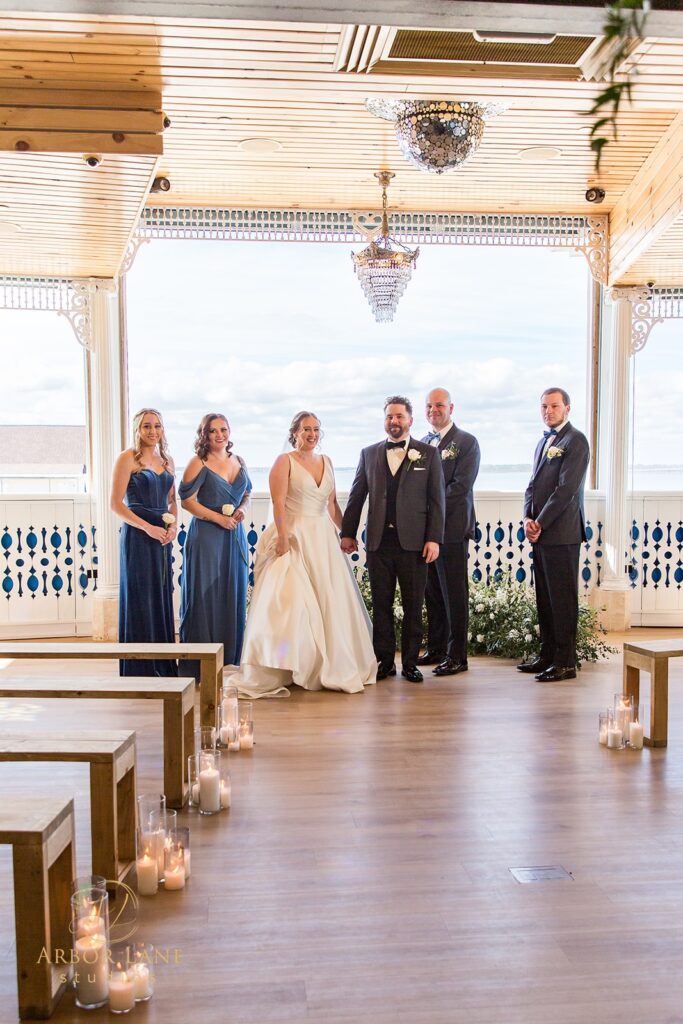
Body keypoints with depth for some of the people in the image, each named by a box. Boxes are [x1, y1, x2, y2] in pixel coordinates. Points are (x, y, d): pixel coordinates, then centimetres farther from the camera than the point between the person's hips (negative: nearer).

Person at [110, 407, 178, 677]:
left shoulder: (167, 460, 12)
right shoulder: (128, 458, -6)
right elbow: (116, 503, -11)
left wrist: (173, 526, 0)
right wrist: (149, 528, -17)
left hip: (162, 537, 6)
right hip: (137, 536, -6)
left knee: (162, 598, 9)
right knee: (140, 599, -2)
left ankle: (163, 665, 19)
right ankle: (139, 669, 7)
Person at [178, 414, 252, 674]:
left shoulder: (238, 462, 12)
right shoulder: (199, 464, -5)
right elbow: (187, 500, -9)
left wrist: (242, 509, -1)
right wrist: (219, 518, -14)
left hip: (234, 537, 6)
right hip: (206, 537, -6)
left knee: (233, 597, 8)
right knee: (205, 597, -3)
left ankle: (229, 661, 19)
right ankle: (200, 667, 4)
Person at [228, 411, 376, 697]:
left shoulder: (326, 462, 14)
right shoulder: (285, 461, -4)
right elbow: (278, 504, -13)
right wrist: (283, 539, -21)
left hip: (323, 539, 6)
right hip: (294, 537, -6)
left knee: (330, 601, 8)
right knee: (292, 603, -7)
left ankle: (330, 665, 21)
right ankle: (281, 670, 1)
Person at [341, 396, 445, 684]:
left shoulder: (428, 453, 4)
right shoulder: (369, 454, 11)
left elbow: (437, 500, 1)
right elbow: (356, 496, 13)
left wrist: (434, 538, -6)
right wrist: (348, 533, 9)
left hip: (413, 541, -2)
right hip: (378, 540, 2)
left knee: (413, 605, 4)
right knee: (381, 604, 7)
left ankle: (410, 662, 15)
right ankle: (385, 660, 16)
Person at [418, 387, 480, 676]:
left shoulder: (466, 442, -3)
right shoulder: (422, 443, 17)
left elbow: (461, 485, -13)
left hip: (452, 528, -6)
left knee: (454, 594, -2)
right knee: (432, 593, 11)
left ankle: (457, 655, 4)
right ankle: (435, 648, 22)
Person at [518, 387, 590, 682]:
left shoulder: (575, 441, -8)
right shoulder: (543, 442, 20)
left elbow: (566, 489, -15)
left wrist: (540, 523, -14)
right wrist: (528, 519, 1)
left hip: (561, 534, -8)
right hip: (539, 534, 8)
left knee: (563, 598, -4)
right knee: (544, 598, 12)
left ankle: (565, 662, 2)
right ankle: (547, 655, 21)